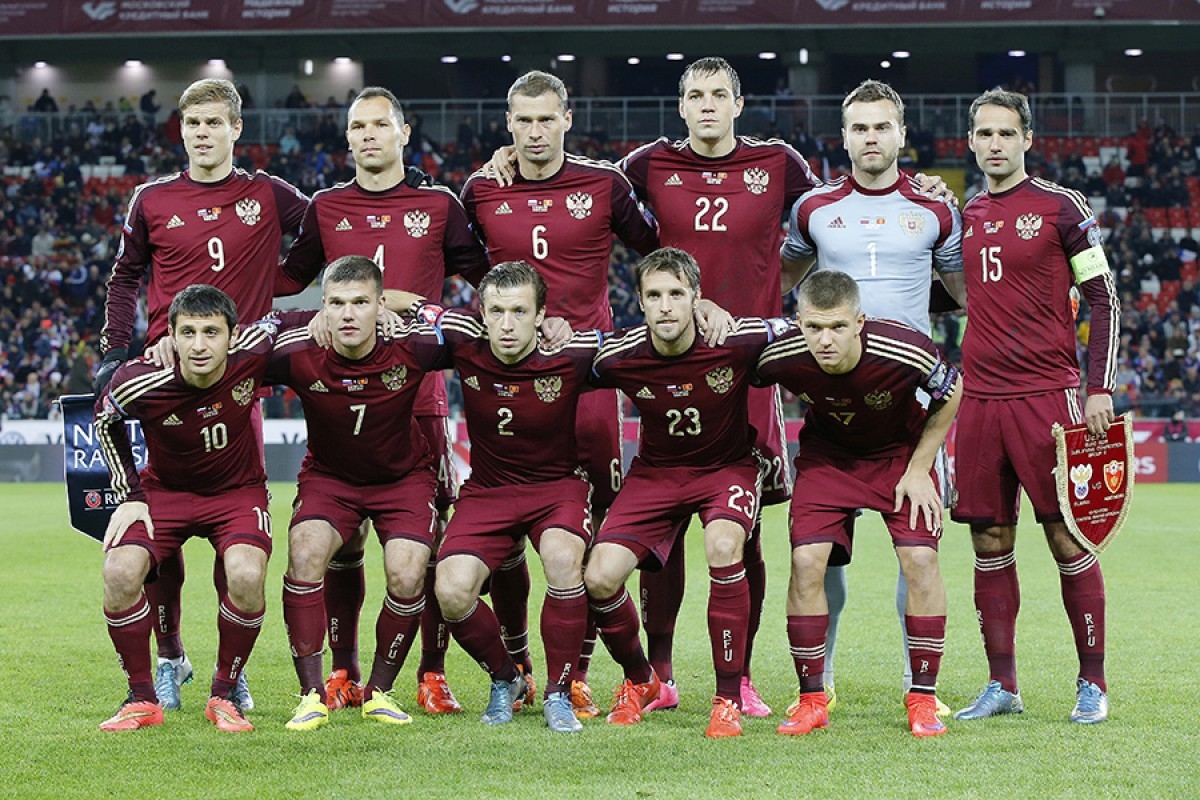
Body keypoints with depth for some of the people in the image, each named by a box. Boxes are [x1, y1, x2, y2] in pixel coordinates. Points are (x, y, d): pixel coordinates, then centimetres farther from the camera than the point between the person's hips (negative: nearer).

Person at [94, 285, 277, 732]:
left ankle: (224, 694, -5)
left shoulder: (253, 356, -25)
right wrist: (129, 495, -4)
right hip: (164, 490, 0)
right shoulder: (141, 384, -25)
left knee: (247, 577, -29)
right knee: (120, 573, -24)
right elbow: (105, 421, 0)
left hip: (237, 490, 0)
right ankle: (143, 699, -5)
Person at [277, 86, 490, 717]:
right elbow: (286, 280, 17)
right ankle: (343, 673, 11)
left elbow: (489, 275, 12)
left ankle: (432, 676, 3)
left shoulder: (438, 204, 8)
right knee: (338, 538, 2)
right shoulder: (326, 208, 12)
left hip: (417, 390, -1)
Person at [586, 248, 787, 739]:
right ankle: (639, 681, 17)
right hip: (655, 471, 2)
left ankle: (729, 699, -21)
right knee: (600, 578, -15)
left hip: (727, 466, -2)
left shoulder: (737, 341, -23)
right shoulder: (619, 357, -18)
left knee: (723, 546, -34)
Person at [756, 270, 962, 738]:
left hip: (901, 450, -1)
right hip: (826, 452, 1)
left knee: (920, 559, -16)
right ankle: (812, 699, -1)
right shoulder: (782, 357, -30)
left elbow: (950, 393, -11)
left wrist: (919, 469, -11)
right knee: (806, 560, -14)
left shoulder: (905, 351, -33)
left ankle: (923, 698, -1)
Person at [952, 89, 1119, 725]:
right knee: (990, 542, 5)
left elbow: (1104, 300, -1)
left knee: (1067, 536, -3)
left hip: (1047, 394, -5)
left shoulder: (1061, 207, -1)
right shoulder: (965, 216, 13)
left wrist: (1100, 388, -7)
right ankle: (1002, 685, 12)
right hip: (979, 397, 5)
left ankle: (1092, 683, 5)